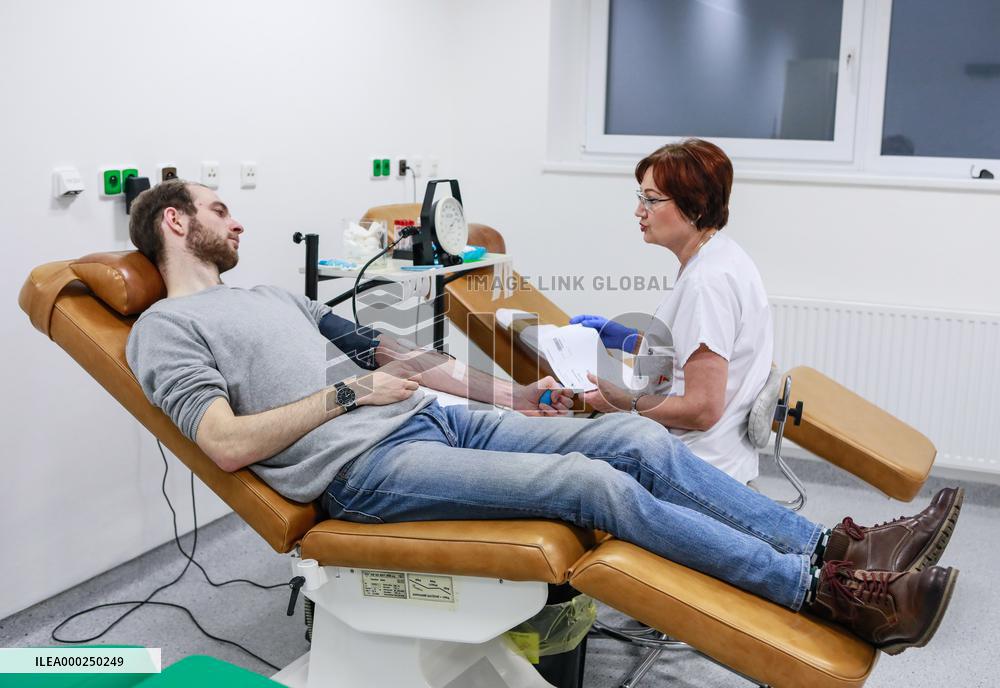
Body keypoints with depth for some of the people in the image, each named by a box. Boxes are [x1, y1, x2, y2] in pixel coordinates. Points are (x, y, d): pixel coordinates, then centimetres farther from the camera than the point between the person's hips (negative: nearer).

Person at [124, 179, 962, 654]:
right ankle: (821, 590, -18)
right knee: (594, 483, -23)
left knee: (639, 438, -8)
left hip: (431, 418, 8)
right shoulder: (166, 328, 3)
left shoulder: (274, 296, 26)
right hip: (367, 468, -8)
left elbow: (396, 358, 23)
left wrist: (508, 392, 15)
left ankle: (833, 546, -6)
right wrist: (347, 393, -9)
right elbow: (228, 442, -12)